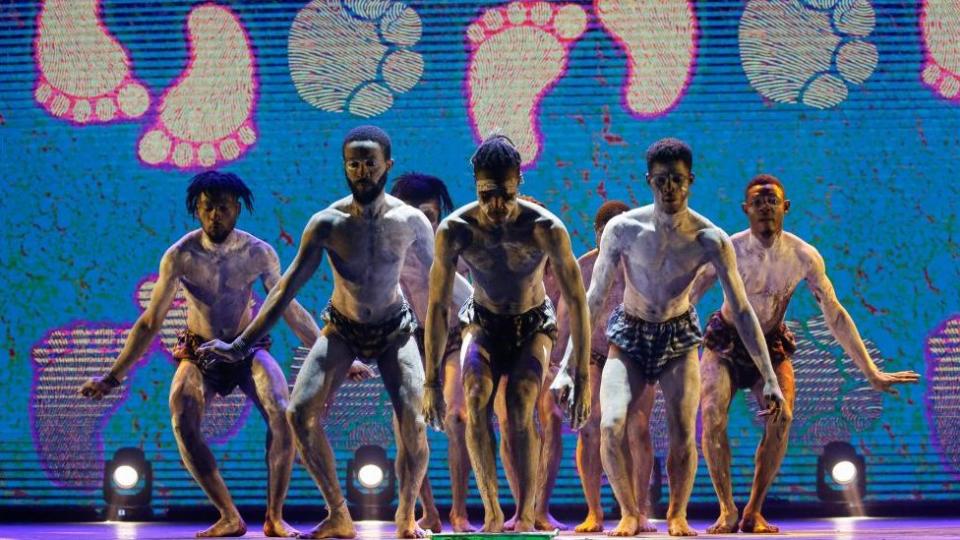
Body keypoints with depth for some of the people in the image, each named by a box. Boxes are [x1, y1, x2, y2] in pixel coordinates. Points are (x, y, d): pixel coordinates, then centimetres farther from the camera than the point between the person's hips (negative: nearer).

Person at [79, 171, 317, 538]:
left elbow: (291, 310, -2)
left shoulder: (259, 253, -13)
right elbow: (150, 323, -7)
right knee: (183, 424, -28)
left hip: (248, 349, 0)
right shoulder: (180, 256, -14)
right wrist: (113, 377, -8)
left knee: (282, 414, -27)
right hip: (198, 354, 0)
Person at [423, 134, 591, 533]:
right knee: (476, 399, -26)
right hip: (483, 323, 1)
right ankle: (492, 514, -22)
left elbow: (576, 301, -20)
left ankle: (525, 517, -21)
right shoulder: (454, 231, -23)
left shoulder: (546, 229, -27)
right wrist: (431, 381, -14)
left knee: (519, 411, -25)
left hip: (533, 325, -1)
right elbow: (438, 306, -15)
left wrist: (582, 376, -21)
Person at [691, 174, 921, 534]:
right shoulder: (726, 250, -20)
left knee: (781, 419, -21)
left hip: (772, 346, 1)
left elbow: (835, 316, -5)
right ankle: (727, 511, -10)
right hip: (724, 344, -1)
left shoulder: (804, 257, -14)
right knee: (712, 416, -23)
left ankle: (753, 512, -8)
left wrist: (872, 373, -4)